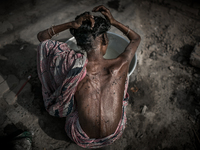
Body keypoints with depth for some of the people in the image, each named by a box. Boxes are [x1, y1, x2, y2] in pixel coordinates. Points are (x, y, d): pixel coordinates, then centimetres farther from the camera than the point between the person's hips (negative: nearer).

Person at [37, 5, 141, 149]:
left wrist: (72, 24, -24)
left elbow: (41, 36, -10)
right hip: (115, 135, 1)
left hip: (83, 139, 0)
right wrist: (113, 21, -11)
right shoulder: (120, 65, -24)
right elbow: (136, 38, 0)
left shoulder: (75, 66, -26)